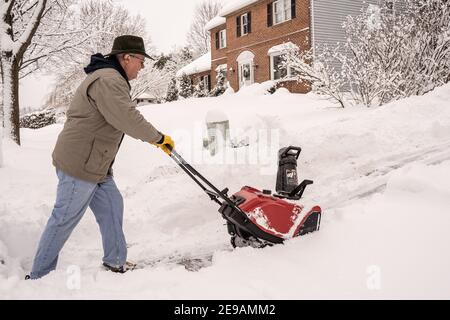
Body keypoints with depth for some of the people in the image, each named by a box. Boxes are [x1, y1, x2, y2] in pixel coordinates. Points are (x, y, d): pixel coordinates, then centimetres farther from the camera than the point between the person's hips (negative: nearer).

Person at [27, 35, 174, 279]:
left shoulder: (110, 79, 17)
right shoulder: (108, 80, -20)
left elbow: (124, 118, 24)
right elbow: (128, 120, -27)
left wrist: (151, 138, 22)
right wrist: (159, 138, -15)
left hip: (94, 165, 11)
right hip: (79, 165, -11)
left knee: (111, 207, 14)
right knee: (65, 219, -1)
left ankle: (115, 262, 25)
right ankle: (39, 276, 13)